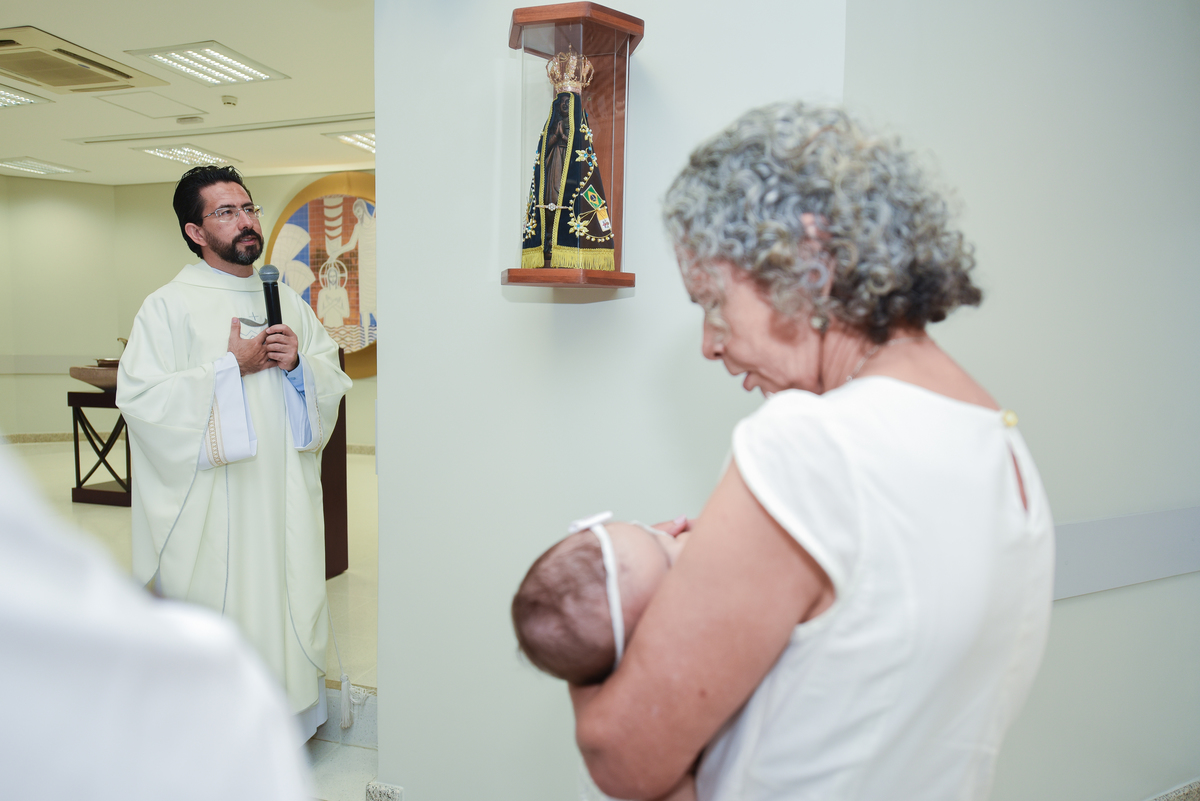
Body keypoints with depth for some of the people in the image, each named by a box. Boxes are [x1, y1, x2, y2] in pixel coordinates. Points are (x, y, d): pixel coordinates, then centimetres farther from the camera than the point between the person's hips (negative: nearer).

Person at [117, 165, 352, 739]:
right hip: (213, 503, -4)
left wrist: (299, 363, -9)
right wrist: (233, 365, -15)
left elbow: (335, 381, 12)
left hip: (284, 492, 5)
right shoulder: (169, 307, -5)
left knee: (285, 596, 11)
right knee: (217, 609, 3)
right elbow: (139, 397, -15)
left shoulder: (287, 301, 11)